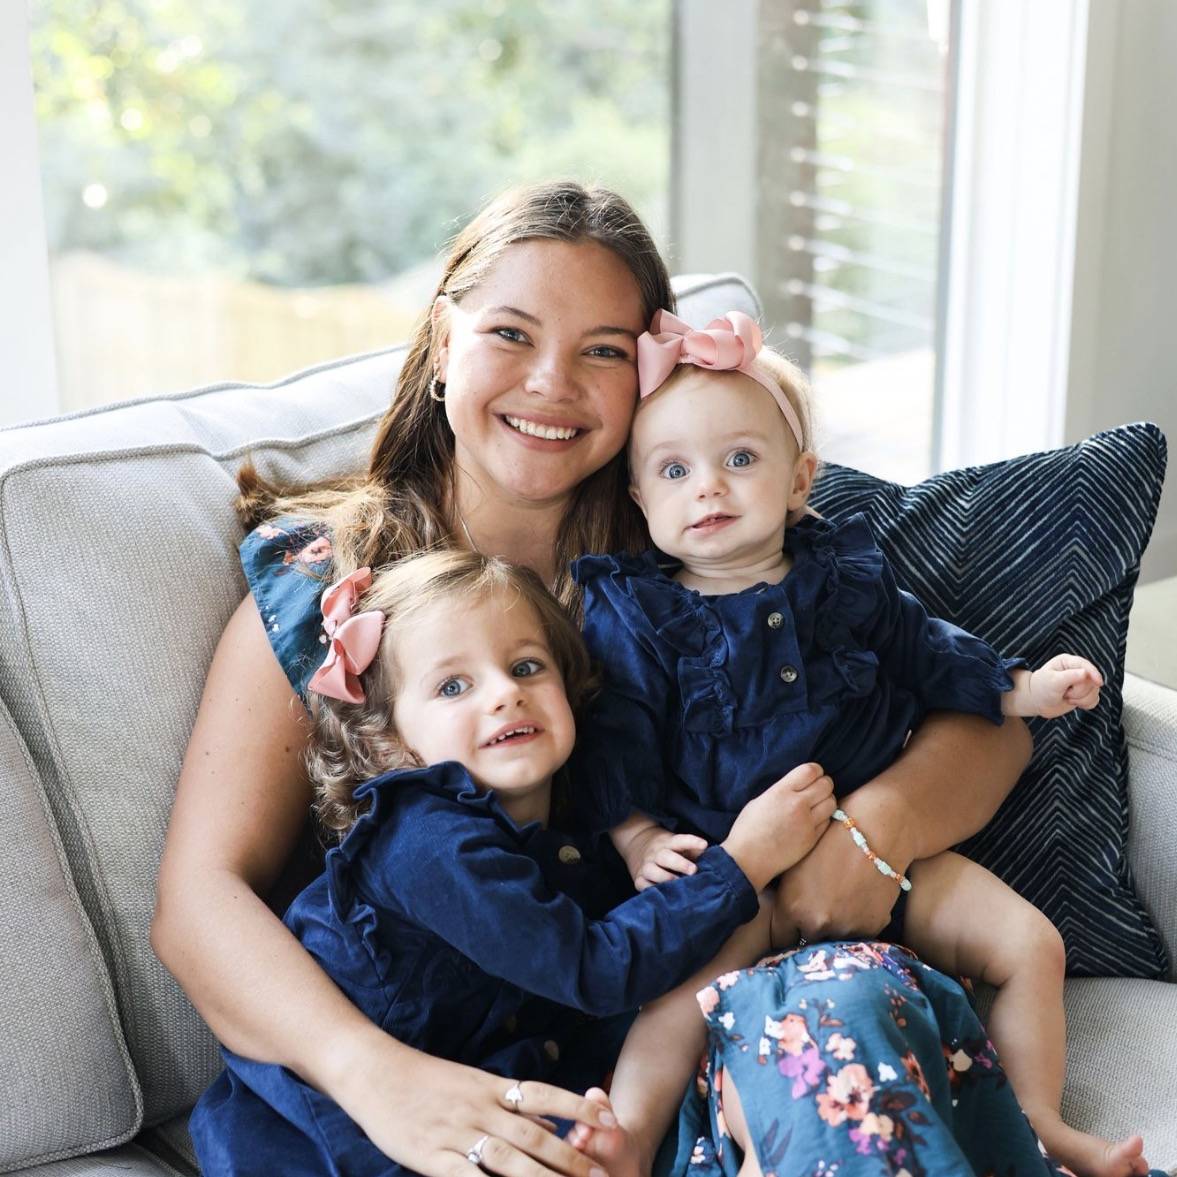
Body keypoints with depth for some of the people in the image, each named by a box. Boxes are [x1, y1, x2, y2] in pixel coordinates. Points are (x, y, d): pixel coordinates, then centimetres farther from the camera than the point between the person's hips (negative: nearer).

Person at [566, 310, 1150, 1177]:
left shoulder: (850, 575, 6)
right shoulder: (634, 614, -3)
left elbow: (923, 649, 17)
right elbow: (620, 738, -4)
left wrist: (1022, 689, 8)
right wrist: (637, 839, -15)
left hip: (877, 838, 4)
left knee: (1030, 943, 0)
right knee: (677, 988, -31)